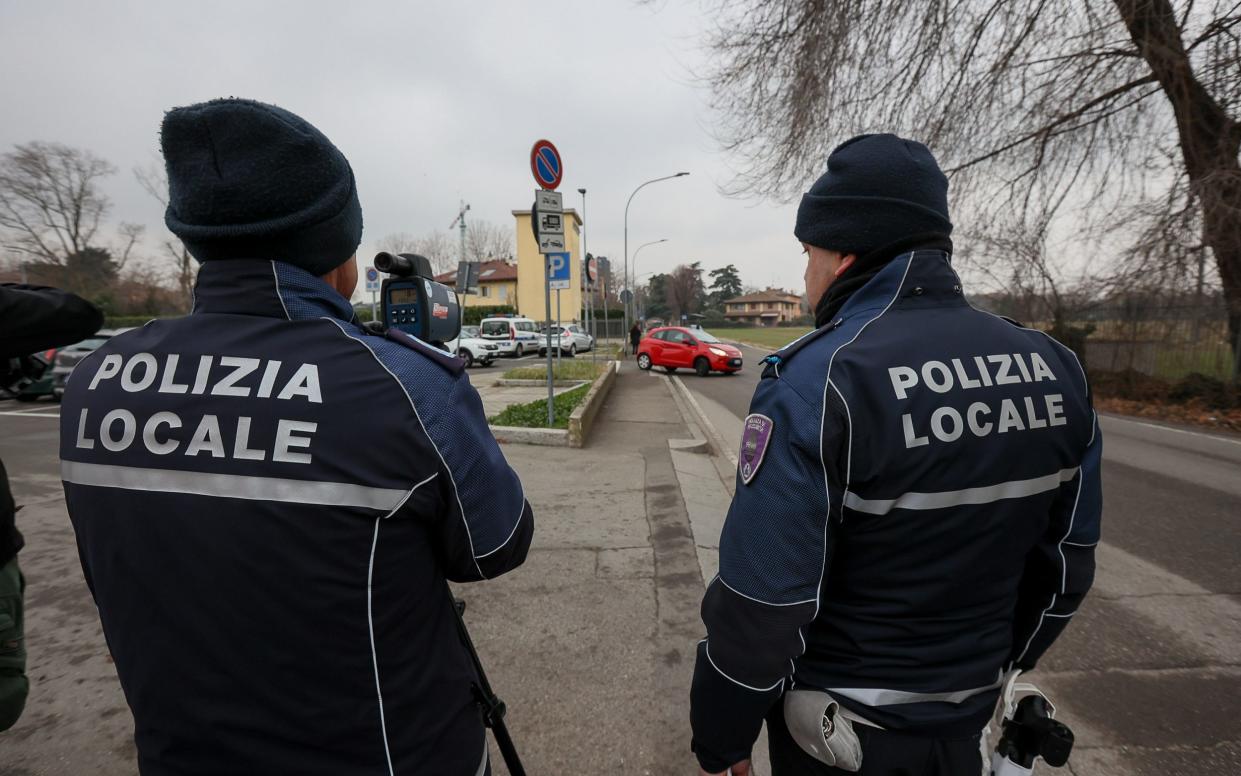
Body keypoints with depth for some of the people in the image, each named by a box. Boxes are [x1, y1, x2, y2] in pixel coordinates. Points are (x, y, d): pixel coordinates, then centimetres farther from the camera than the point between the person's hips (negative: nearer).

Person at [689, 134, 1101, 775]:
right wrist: (997, 663, 19)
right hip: (967, 717, 6)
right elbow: (1065, 565, 3)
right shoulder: (1052, 367, -7)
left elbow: (760, 607, -26)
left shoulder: (814, 383, -28)